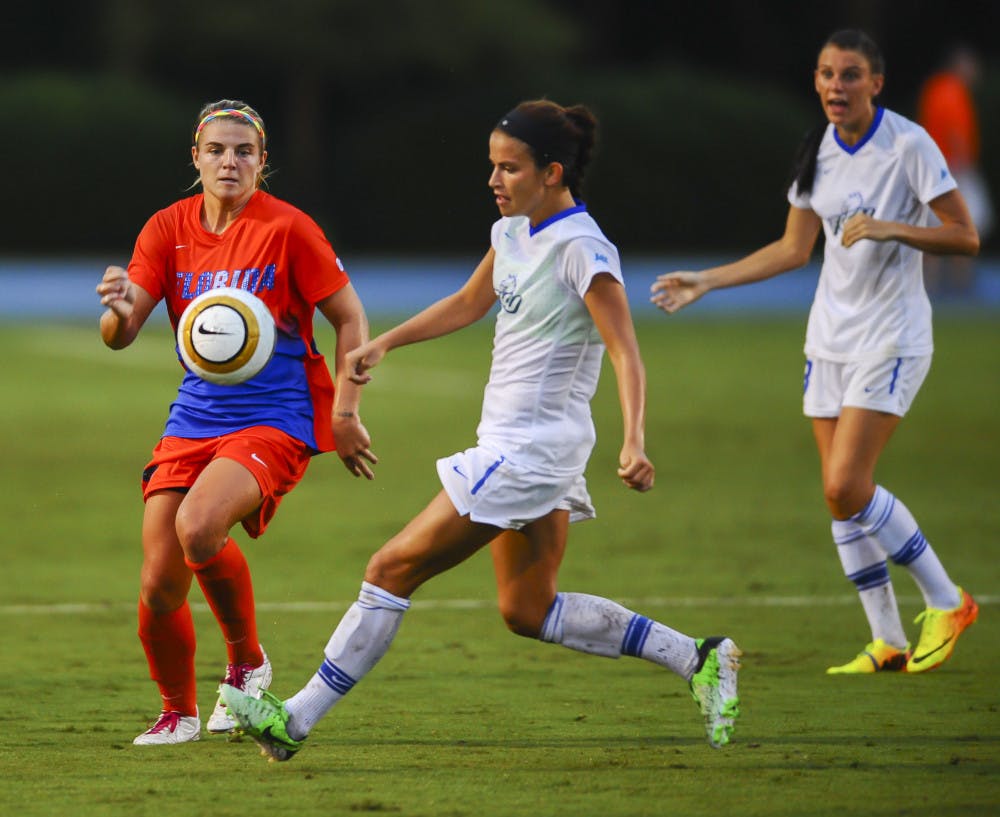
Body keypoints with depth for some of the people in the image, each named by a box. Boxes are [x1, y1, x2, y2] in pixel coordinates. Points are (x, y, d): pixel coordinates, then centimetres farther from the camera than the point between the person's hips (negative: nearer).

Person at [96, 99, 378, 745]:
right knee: (159, 585, -4)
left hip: (276, 419, -5)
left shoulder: (288, 229, -7)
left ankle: (247, 663, -4)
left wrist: (346, 413, -7)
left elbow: (350, 318, 0)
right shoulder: (169, 230, 4)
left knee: (197, 528, -30)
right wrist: (119, 310, -28)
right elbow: (120, 334, -4)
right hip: (195, 419, 5)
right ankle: (178, 712, 23)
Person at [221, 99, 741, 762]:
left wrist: (634, 443, -35)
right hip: (513, 448, 10)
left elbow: (627, 355, -22)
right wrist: (385, 344, 25)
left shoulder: (581, 251, -17)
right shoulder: (513, 233, 9)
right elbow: (468, 304, 27)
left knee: (394, 567, -7)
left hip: (529, 451, -10)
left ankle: (298, 719, -2)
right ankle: (698, 658, 15)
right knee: (529, 611, 12)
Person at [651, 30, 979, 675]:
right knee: (842, 497, 2)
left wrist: (890, 228, -25)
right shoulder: (819, 151, 6)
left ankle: (946, 602, 0)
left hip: (891, 338, -7)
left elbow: (966, 237, -12)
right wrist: (705, 282, 13)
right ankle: (888, 641, 10)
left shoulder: (908, 144, -13)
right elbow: (795, 249, 15)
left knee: (845, 486, -16)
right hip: (831, 339, 7)